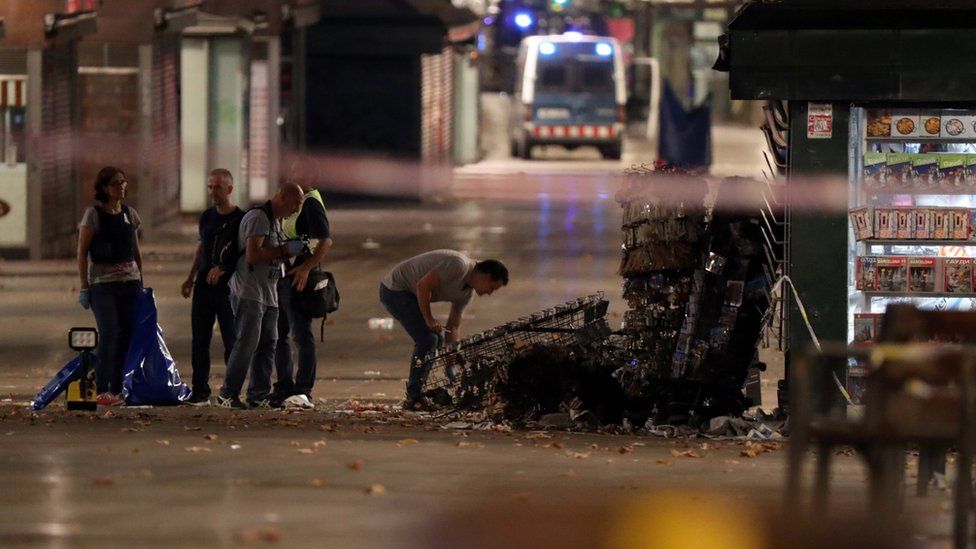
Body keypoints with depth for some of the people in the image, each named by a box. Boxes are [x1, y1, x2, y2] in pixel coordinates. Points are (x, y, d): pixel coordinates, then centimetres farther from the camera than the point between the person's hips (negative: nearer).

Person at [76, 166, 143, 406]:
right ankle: (102, 390, -8)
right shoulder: (94, 214, -5)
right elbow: (82, 252, -5)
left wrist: (141, 283, 14)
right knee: (109, 334, -12)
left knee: (127, 335, 1)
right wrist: (84, 286, -8)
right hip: (102, 283, -5)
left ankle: (118, 389, 8)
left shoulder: (129, 214, 11)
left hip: (130, 281, 5)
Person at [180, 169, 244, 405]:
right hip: (204, 287, 6)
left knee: (231, 341, -2)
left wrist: (223, 269, -21)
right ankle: (200, 391, 9)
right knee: (199, 341, 4)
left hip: (229, 286, -6)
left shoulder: (241, 219, -7)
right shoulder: (207, 216, 11)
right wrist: (191, 278, 19)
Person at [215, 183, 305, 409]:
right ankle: (227, 395, -9)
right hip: (249, 292, -10)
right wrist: (284, 249, -17)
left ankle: (259, 395, 8)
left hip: (268, 294, 10)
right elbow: (252, 255, -22)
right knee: (247, 343, -13)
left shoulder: (275, 221, 20)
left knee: (268, 344, 5)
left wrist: (290, 250, 9)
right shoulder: (258, 218, -13)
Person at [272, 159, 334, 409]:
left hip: (299, 278, -11)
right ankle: (284, 388, 20)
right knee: (279, 334, 13)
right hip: (284, 276, 11)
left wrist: (306, 267, -29)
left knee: (302, 336, -10)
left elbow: (326, 241, -22)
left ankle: (303, 392, -11)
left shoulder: (311, 203, -13)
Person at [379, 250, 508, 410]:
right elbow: (423, 285, -26)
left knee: (437, 340, 10)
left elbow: (453, 327, 12)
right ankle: (414, 398, -13)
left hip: (409, 293, 10)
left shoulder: (467, 292, 7)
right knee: (427, 339, -16)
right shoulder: (459, 265, -24)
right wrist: (429, 319, -18)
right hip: (394, 289, -10)